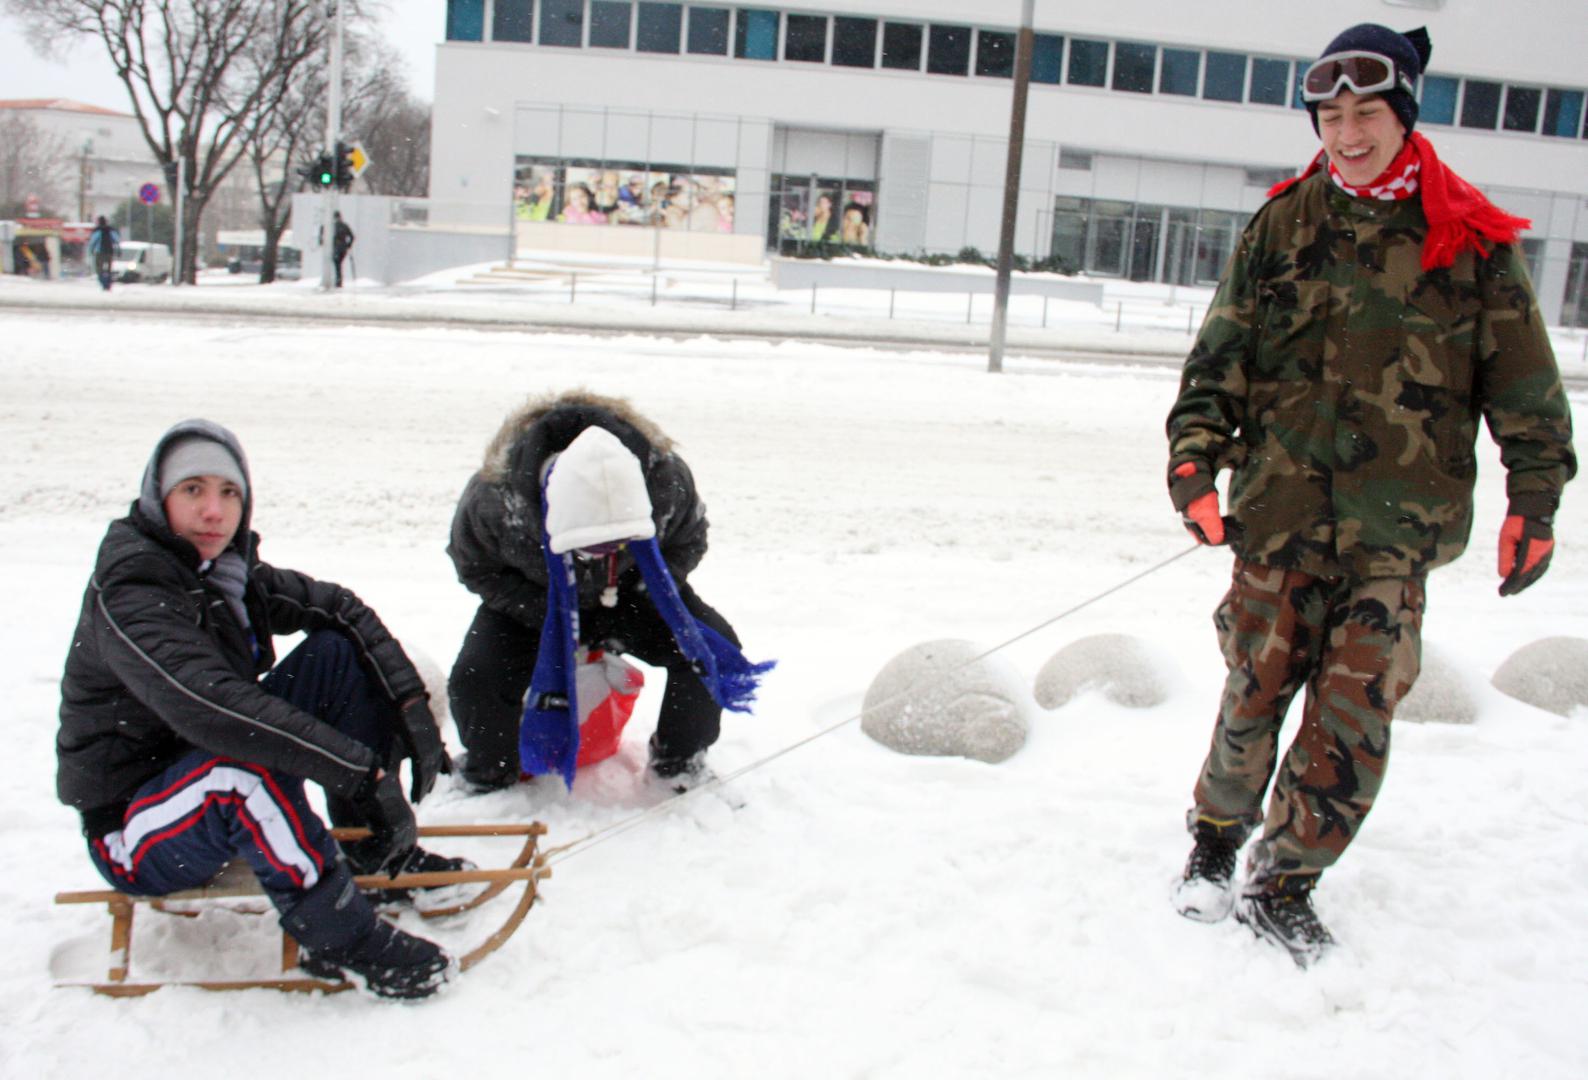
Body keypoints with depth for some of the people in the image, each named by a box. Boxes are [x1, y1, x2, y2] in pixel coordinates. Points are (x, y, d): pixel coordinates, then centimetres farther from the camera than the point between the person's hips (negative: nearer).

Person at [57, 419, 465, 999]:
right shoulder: (128, 595, -25)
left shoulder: (230, 570, 0)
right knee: (250, 763, -40)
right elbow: (209, 706, -40)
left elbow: (337, 607, 2)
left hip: (216, 783, 8)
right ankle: (339, 939, -25)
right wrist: (359, 766, -42)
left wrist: (411, 704, -13)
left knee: (340, 652, -4)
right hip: (137, 834, -8)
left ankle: (379, 853, -2)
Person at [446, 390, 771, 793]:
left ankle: (679, 760, 7)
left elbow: (687, 544, -9)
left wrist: (632, 610, -19)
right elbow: (476, 568, -14)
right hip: (532, 602, -1)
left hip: (629, 596, 1)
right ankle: (490, 774, 9)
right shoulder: (494, 498, -36)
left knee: (714, 647, -18)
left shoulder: (666, 479, -32)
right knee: (475, 680, -24)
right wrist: (551, 618, -25)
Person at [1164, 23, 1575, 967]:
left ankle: (1283, 887, 12)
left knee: (1356, 711, -3)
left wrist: (1535, 501, 4)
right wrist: (1195, 459, -6)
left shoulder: (1471, 239, 3)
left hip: (1399, 520, 0)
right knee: (1258, 686, 5)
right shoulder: (1283, 226, 5)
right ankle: (1216, 839, 28)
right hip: (1280, 503, 1)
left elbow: (1524, 382, 7)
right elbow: (1220, 355, 5)